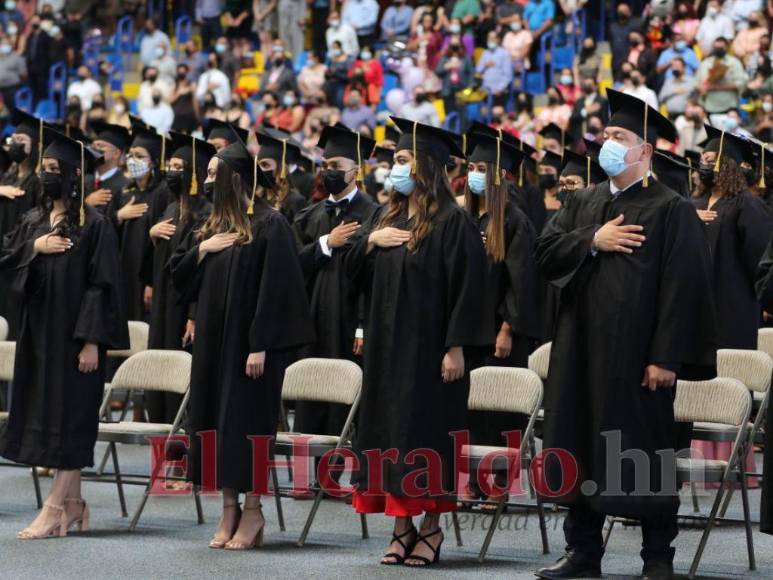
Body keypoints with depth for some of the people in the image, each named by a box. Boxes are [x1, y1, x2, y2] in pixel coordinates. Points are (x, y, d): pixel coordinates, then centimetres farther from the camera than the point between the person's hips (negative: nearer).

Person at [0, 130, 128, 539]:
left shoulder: (94, 226, -9)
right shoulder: (33, 221, 11)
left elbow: (102, 285, -13)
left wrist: (91, 341, -18)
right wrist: (35, 248, -11)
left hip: (71, 334, -7)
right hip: (38, 333, 7)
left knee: (69, 419, -5)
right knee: (45, 413, 9)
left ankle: (54, 511, -5)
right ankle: (72, 504, 19)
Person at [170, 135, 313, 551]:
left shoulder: (268, 225, -11)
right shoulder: (211, 225, 12)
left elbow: (274, 287, -16)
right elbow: (178, 276, 15)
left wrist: (260, 345, -20)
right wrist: (201, 248, -4)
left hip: (247, 341, -7)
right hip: (212, 340, 8)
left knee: (247, 421, -4)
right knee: (216, 420, 7)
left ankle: (252, 512, 4)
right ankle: (229, 509, 13)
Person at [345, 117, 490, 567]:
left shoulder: (452, 222, -10)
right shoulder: (386, 217, 12)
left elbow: (466, 287, -13)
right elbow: (354, 271, 15)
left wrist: (456, 348, -17)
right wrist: (370, 240, -4)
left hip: (429, 345, -7)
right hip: (387, 345, 7)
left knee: (427, 430, -3)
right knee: (390, 429, 6)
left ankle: (432, 527, 6)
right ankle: (402, 525, 11)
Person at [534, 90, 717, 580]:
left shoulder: (672, 210, -6)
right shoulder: (583, 203, 14)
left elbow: (683, 287, -12)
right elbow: (545, 251, 5)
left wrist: (667, 357, -17)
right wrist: (593, 241, -12)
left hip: (635, 353, -6)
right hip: (583, 351, 6)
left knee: (643, 454, 0)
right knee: (583, 449, 9)